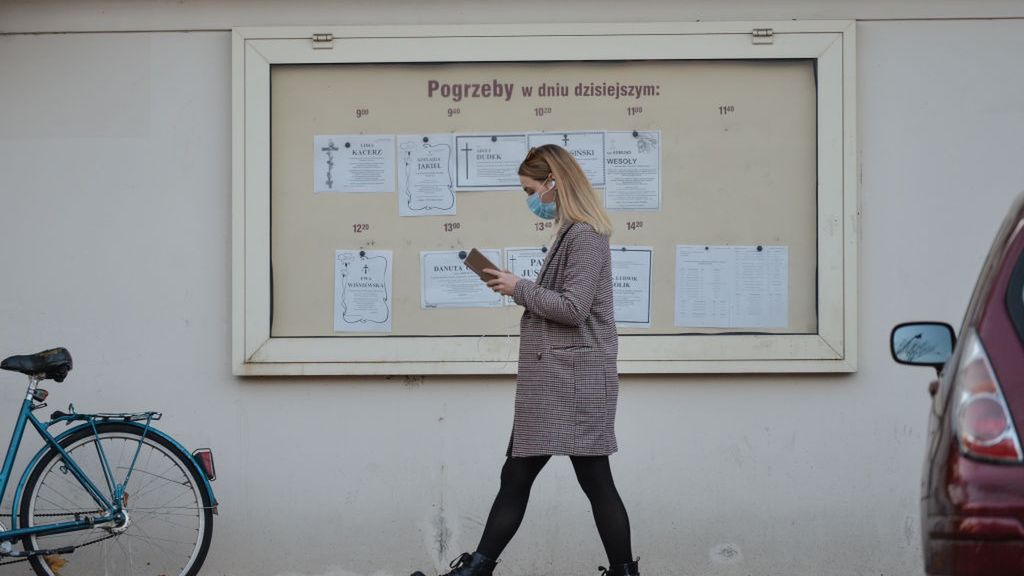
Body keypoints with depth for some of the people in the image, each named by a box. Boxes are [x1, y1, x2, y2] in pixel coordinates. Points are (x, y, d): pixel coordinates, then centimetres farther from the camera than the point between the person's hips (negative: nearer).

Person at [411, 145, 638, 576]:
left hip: (576, 379, -10)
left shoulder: (586, 235, -13)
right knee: (515, 478, 9)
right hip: (550, 383, 10)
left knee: (595, 481, -3)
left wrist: (520, 289, -10)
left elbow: (573, 308, -19)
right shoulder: (571, 233, 17)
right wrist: (518, 290, 8)